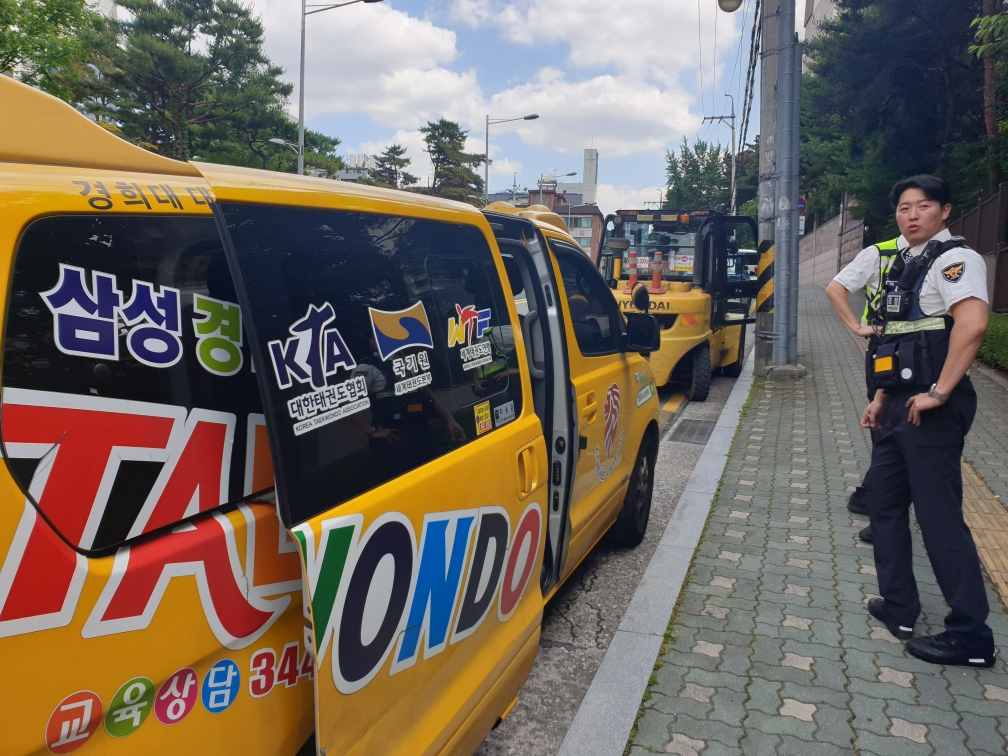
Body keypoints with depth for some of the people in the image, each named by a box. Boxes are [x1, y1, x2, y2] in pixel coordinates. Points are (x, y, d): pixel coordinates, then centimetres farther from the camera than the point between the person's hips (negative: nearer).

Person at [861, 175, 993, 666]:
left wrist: (938, 393, -25)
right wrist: (882, 397, 18)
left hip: (931, 411, -10)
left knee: (939, 517, -5)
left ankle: (970, 637, 6)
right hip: (901, 409, 10)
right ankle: (898, 607, 27)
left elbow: (972, 323, -27)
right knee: (885, 500, 15)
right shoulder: (908, 266, 19)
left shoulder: (953, 258, -10)